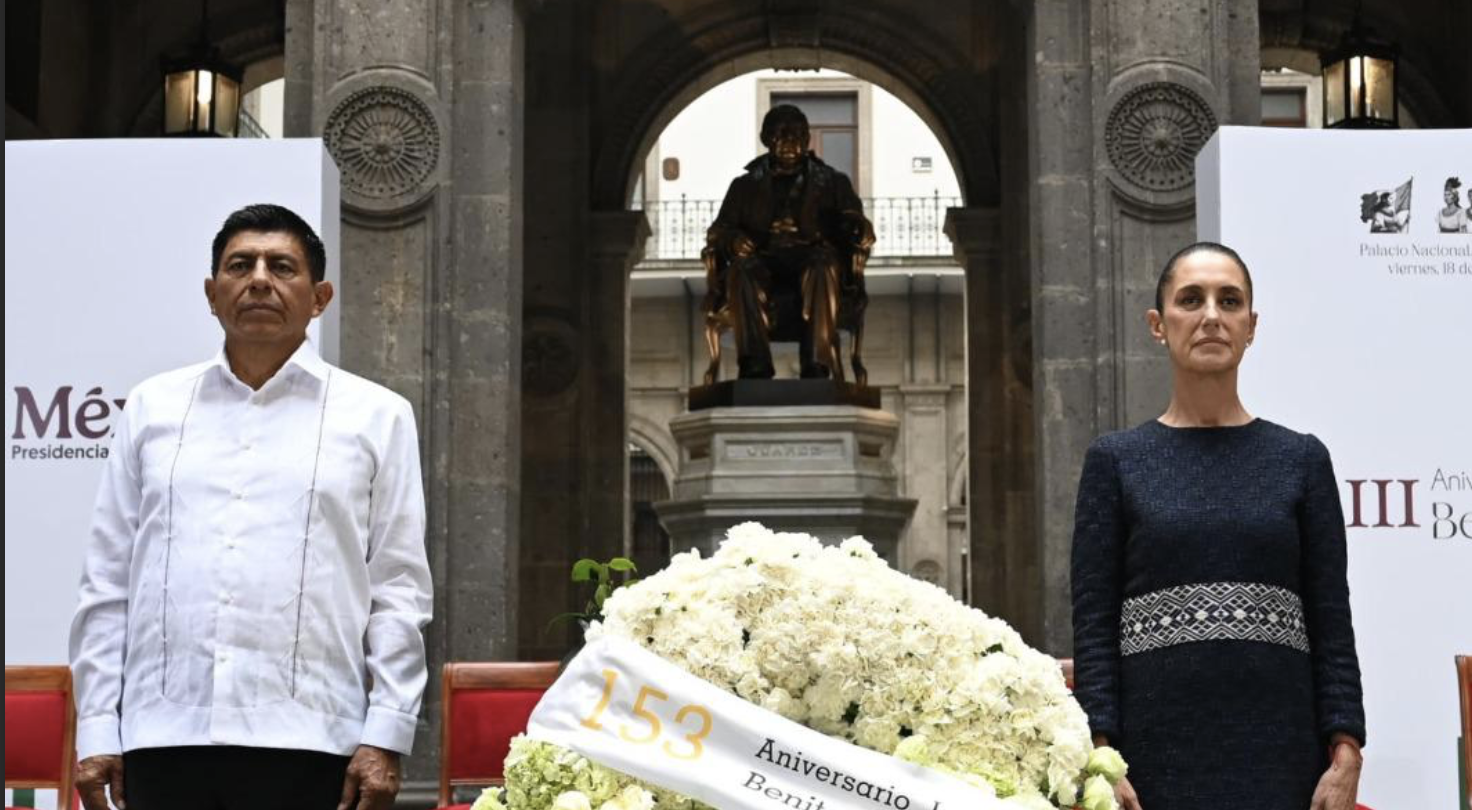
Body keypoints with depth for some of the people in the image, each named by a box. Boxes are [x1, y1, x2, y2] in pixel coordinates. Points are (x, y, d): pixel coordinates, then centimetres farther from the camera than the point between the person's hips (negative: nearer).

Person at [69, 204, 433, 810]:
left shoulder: (376, 416, 9)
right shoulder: (153, 408, 14)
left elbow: (397, 589, 5)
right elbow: (107, 583, 13)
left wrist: (385, 738, -3)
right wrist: (96, 732, 6)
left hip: (306, 741, -2)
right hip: (163, 742, 2)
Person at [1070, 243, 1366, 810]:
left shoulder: (1301, 460, 8)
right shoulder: (1115, 461, 6)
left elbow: (1332, 624, 5)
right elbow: (1092, 626, 1)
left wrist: (1345, 756, -4)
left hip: (1280, 756, 1)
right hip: (1157, 757, -1)